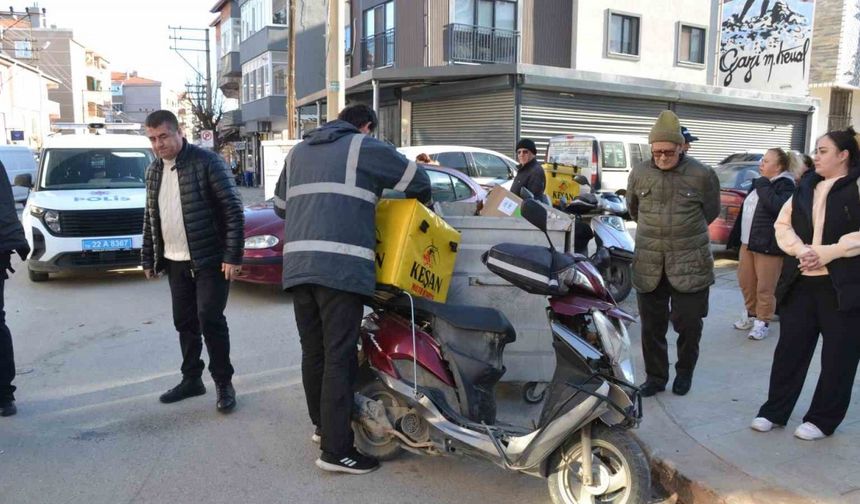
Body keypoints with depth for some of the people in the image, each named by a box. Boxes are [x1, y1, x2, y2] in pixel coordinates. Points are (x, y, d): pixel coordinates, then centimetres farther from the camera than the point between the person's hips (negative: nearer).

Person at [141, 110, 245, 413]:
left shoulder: (207, 162, -11)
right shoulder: (153, 171, 10)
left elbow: (233, 210, -14)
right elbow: (150, 218, 18)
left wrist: (233, 256, -18)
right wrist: (148, 259, 15)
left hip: (210, 260, -6)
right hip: (175, 263, 7)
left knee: (210, 320, -6)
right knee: (184, 323, 12)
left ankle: (224, 383, 8)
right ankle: (191, 379, 26)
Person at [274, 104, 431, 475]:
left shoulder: (298, 151, 24)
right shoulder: (366, 147, 6)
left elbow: (280, 204, 30)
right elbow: (419, 182, 10)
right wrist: (413, 206, 31)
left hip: (298, 265, 7)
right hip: (342, 266, -6)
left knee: (313, 352, 15)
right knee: (339, 357, -4)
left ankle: (322, 425, 30)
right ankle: (336, 450, 0)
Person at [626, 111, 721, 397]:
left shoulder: (702, 175, -6)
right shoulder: (639, 173, 1)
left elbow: (711, 212, 9)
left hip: (690, 263, -2)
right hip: (649, 263, 2)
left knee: (689, 324, 6)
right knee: (652, 325, 8)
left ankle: (685, 373, 29)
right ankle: (655, 376, 23)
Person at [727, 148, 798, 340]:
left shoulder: (785, 185, -10)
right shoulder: (760, 183, 16)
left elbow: (778, 207, -30)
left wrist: (763, 187, -18)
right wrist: (738, 238, 20)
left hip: (767, 245, -8)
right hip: (747, 243, 8)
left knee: (764, 288, -1)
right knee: (745, 282, 16)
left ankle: (762, 322, 12)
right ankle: (751, 314, 33)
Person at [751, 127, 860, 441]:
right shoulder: (806, 186, 13)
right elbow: (783, 225, 8)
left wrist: (825, 253, -19)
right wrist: (800, 250, -9)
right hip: (800, 281, 5)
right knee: (790, 348, 10)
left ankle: (822, 420, 20)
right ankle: (774, 411, 20)